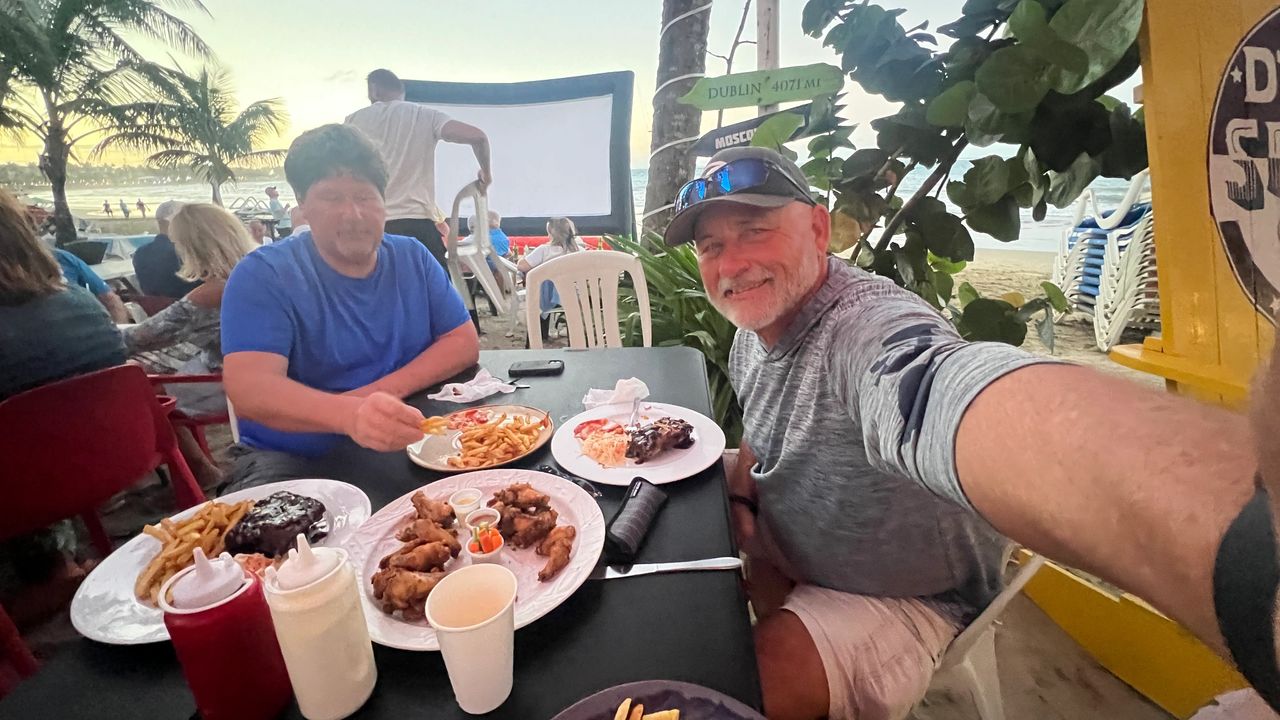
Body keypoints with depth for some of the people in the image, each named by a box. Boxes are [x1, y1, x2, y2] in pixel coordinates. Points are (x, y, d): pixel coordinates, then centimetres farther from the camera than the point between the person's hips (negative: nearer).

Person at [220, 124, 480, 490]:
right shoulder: (262, 275, -8)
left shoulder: (413, 258, 5)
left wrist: (384, 392, -17)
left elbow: (465, 343, -1)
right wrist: (350, 415, -43)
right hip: (291, 460, -4)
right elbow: (249, 387, -22)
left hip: (404, 448, 5)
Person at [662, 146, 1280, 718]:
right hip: (789, 570, 8)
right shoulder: (752, 330, -5)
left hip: (904, 602, -7)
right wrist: (740, 499, -6)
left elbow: (944, 400, -60)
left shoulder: (869, 329, -36)